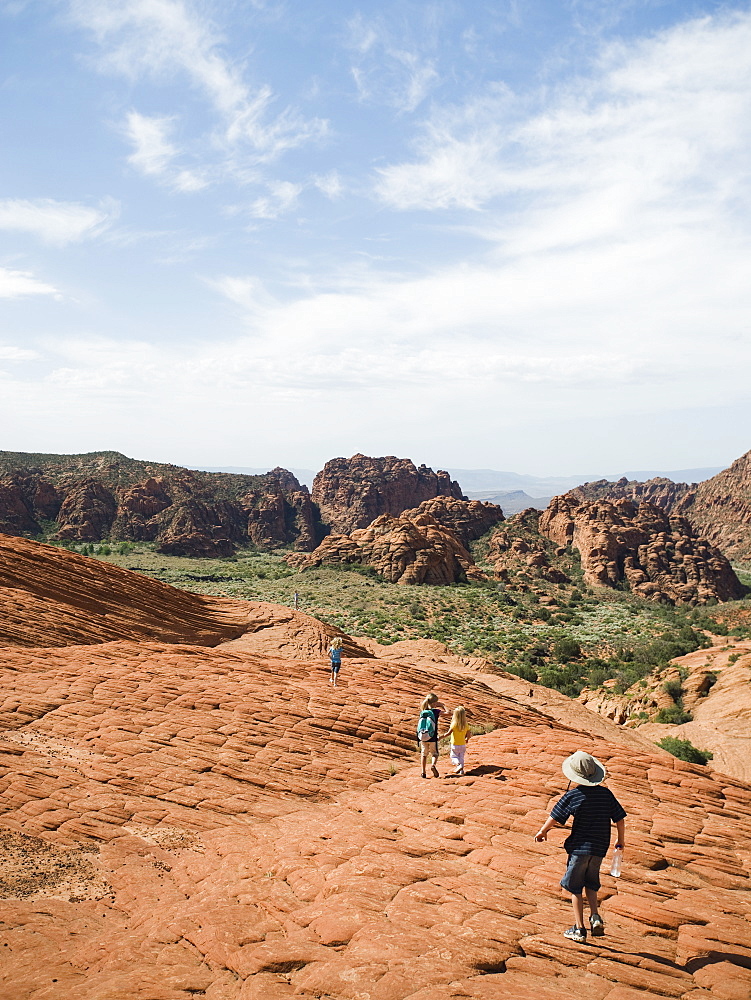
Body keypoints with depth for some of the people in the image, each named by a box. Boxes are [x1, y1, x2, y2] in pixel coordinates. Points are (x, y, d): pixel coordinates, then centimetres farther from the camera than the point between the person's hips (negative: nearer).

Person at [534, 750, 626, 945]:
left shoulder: (572, 795, -12)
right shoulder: (606, 794, -1)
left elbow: (554, 817, -7)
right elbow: (620, 819, 4)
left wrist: (542, 831, 10)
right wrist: (621, 840, 19)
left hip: (579, 848, -4)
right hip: (599, 848, 4)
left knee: (575, 888, 9)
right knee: (591, 884, 25)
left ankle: (579, 929, 11)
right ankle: (595, 917, 8)